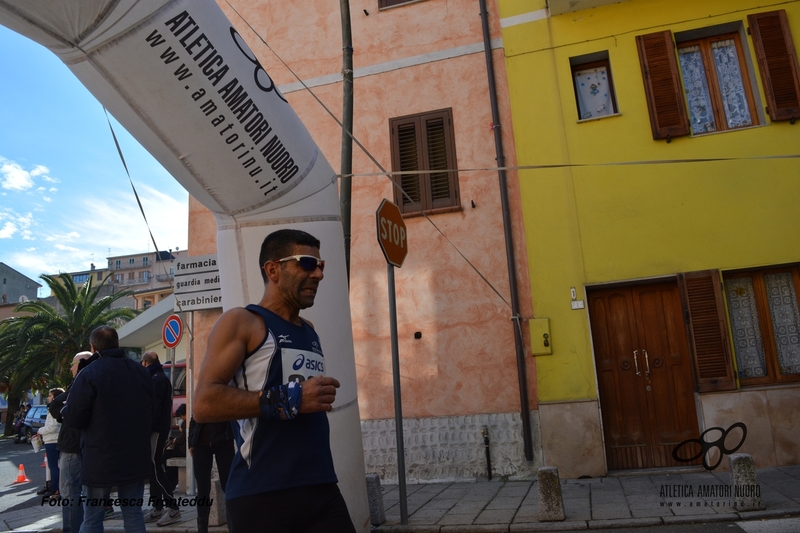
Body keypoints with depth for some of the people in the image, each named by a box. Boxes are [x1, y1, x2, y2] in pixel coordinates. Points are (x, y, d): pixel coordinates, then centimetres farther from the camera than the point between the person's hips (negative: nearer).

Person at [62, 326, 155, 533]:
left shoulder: (89, 374, -12)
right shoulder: (142, 372, 5)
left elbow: (74, 418, -12)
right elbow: (153, 415, 13)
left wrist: (65, 408, 11)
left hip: (100, 458, -4)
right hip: (135, 456, 4)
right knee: (133, 513, 10)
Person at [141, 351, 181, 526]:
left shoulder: (158, 379, -13)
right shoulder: (156, 378, 18)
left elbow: (154, 407, -20)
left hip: (157, 429, -10)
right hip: (156, 429, 10)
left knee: (156, 468, -9)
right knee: (153, 468, 11)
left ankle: (173, 508, -7)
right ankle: (157, 507, 16)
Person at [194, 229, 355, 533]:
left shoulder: (309, 331, 17)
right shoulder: (240, 322, -3)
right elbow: (204, 404, -14)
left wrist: (320, 398, 7)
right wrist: (289, 399, -18)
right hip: (262, 496, -6)